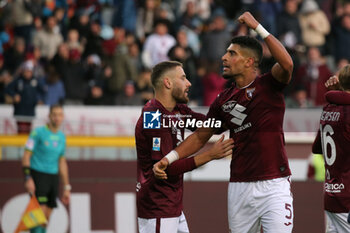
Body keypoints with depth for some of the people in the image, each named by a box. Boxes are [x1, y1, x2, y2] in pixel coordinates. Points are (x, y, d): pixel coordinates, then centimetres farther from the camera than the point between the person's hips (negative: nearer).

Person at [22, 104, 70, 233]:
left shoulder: (61, 137, 12)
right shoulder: (38, 132, -7)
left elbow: (62, 163, 19)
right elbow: (26, 156, -8)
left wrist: (66, 187, 17)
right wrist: (28, 178, -18)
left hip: (53, 177, 6)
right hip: (37, 175, -6)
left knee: (47, 217, 5)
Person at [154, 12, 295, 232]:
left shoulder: (268, 85, -3)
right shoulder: (224, 100, 13)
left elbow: (287, 64, -24)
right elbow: (200, 136, 19)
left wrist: (258, 27, -21)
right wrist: (169, 158, 6)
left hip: (273, 186, -5)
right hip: (240, 187, 5)